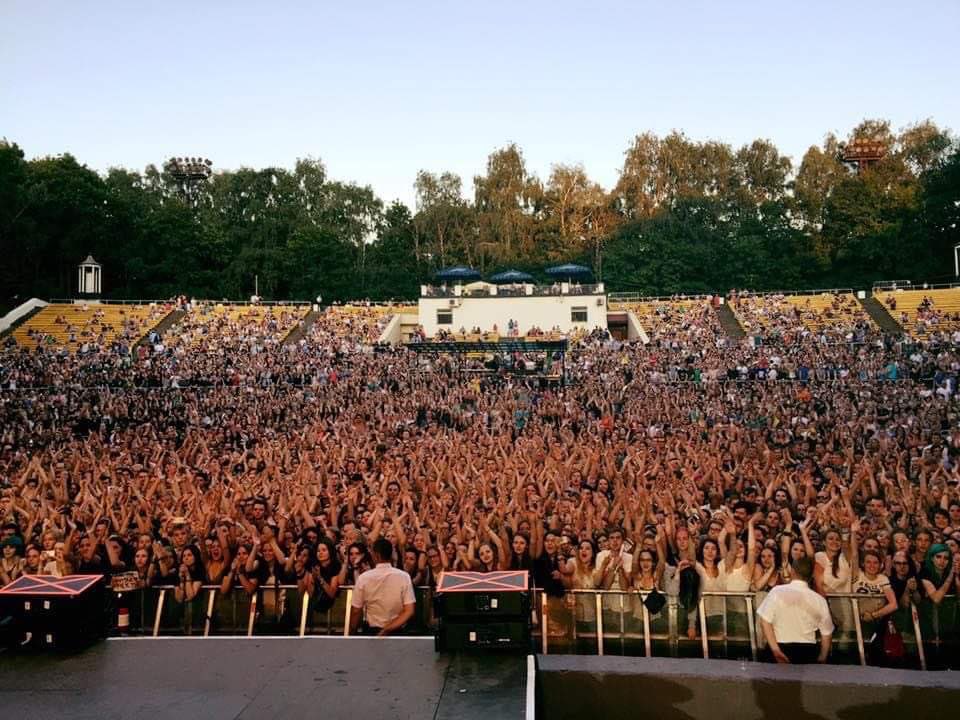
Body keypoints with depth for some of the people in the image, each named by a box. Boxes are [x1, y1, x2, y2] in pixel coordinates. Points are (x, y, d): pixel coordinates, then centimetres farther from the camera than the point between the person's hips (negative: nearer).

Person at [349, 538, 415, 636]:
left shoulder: (363, 578, -12)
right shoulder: (404, 577, -10)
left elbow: (356, 612, -8)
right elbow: (409, 611, -15)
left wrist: (351, 636, 4)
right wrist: (387, 631, -15)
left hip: (371, 632, -1)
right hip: (396, 633, 1)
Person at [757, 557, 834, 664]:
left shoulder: (777, 591, -7)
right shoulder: (819, 599, -1)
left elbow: (765, 621, -12)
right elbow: (827, 634, 6)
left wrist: (775, 650, -12)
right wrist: (822, 659, 18)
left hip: (781, 647, -2)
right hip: (807, 651, 2)